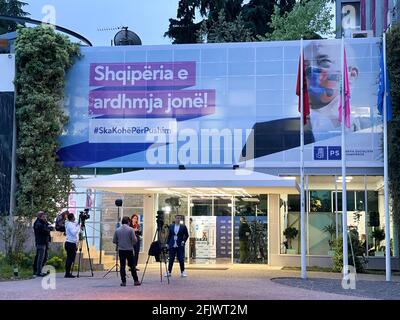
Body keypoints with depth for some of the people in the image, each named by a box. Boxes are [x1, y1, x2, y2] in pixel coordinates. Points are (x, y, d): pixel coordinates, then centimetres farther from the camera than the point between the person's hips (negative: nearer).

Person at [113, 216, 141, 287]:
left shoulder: (117, 230, 1)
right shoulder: (131, 229, -7)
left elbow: (114, 241, 4)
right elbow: (134, 240, -11)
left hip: (121, 250, 2)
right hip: (129, 250, -2)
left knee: (122, 266, 5)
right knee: (132, 266, 5)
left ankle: (123, 281, 3)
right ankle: (136, 281, 9)